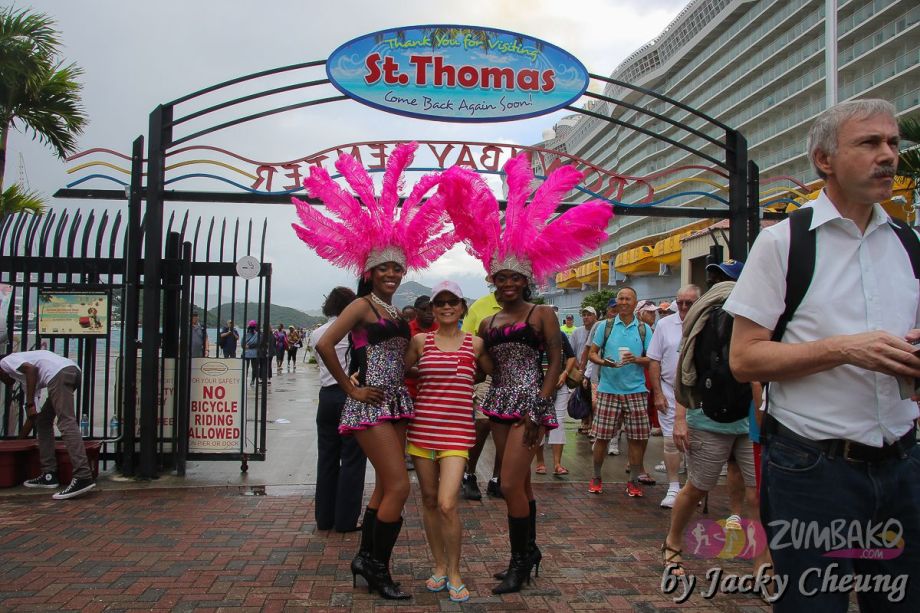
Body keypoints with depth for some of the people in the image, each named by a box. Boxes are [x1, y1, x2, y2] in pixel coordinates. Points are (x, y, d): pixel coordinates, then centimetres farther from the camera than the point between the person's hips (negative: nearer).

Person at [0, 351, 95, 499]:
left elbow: (31, 369, -5)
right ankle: (49, 475, 19)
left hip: (60, 373, -9)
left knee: (66, 424, -17)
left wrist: (30, 404, -6)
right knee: (42, 420, 21)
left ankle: (83, 477, -29)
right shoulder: (23, 376, 40)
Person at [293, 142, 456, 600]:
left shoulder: (394, 312, 15)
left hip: (396, 403, 8)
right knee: (398, 486, -10)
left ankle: (365, 560, 26)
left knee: (385, 488, 13)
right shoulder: (363, 305, -9)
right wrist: (351, 389, -15)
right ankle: (377, 566, 5)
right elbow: (324, 344, -21)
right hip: (370, 405, -8)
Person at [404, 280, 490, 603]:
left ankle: (454, 573, 9)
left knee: (447, 504, -12)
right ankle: (439, 566, 29)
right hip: (422, 428, 2)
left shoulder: (475, 343, 5)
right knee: (429, 499, 10)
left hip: (457, 430, -2)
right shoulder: (420, 341, 5)